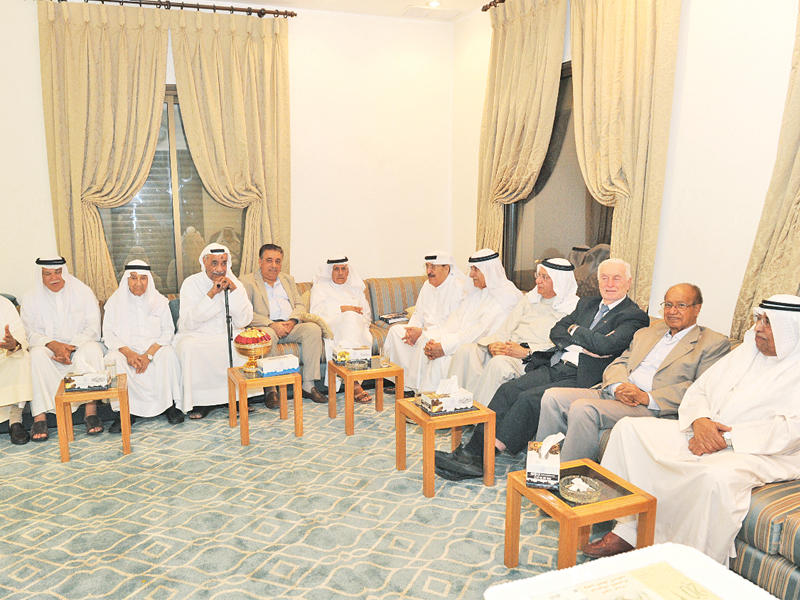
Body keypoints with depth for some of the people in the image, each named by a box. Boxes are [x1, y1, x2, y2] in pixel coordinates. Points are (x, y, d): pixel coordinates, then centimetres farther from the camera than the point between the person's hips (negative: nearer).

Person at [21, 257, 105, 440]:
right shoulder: (31, 298, 6)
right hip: (49, 348, 1)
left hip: (81, 344, -1)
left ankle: (91, 410, -35)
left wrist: (71, 347, -18)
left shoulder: (83, 291, 2)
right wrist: (54, 345, -21)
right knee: (37, 355, -32)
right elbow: (29, 332, -2)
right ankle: (40, 416, -33)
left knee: (92, 349, -34)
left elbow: (93, 328, -3)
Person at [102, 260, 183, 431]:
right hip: (124, 348, 1)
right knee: (114, 360, -31)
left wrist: (148, 354, -19)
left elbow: (168, 332, -2)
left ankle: (170, 405, -21)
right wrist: (128, 353, -20)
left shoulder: (159, 301, 4)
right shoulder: (115, 301, 5)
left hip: (153, 347, 0)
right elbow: (108, 333, -1)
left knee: (167, 354, -32)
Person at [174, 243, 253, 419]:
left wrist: (234, 290, -17)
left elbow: (243, 321, -7)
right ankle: (199, 400, -18)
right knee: (189, 348, -33)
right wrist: (211, 294, -24)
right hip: (197, 336, -2)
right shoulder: (191, 283, -5)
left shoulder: (235, 283, 3)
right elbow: (188, 323, -18)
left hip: (227, 335, 3)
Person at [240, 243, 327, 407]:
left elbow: (300, 305, 16)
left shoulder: (288, 279, 23)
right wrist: (272, 324, -19)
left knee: (314, 329, -23)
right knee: (268, 335, -38)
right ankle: (270, 390, -30)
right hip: (266, 326, -4)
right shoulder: (248, 281, 5)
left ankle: (308, 385, -22)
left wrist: (292, 321, -7)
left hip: (290, 325, 5)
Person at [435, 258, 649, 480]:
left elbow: (605, 345, -16)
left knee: (529, 399, -26)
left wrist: (575, 330, 1)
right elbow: (556, 331, 14)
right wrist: (582, 345, -5)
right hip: (553, 367, 7)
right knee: (508, 389, -16)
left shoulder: (635, 316, 2)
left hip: (580, 378, -7)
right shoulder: (587, 303, 24)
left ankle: (483, 458, -23)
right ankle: (472, 451, -21)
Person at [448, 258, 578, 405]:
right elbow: (505, 329, 15)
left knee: (499, 363, -37)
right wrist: (492, 344, -6)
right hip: (508, 350, 6)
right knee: (465, 351, -17)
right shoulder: (529, 299, 22)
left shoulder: (572, 309, 1)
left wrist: (525, 352, -20)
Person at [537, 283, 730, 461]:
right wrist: (618, 386, -6)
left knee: (583, 408, -30)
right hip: (616, 394, 7)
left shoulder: (715, 343, 6)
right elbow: (618, 364, 19)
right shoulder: (646, 333, 26)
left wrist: (647, 397, -16)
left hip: (653, 409, -6)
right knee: (553, 397, -14)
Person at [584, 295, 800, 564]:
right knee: (629, 428, -7)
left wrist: (726, 438, -20)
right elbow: (698, 389, 14)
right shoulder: (745, 351, 16)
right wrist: (700, 420, -9)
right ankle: (627, 530, -8)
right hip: (702, 434, 7)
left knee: (715, 477, -41)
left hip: (759, 453, -7)